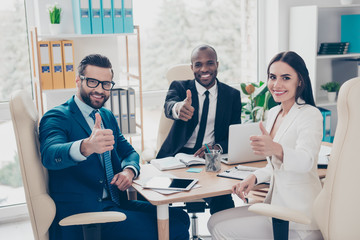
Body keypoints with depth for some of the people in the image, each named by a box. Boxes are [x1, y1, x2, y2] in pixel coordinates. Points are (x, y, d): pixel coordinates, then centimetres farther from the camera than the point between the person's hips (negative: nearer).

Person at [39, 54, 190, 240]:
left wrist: (129, 171, -5)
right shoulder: (56, 117, -9)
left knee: (179, 218, -7)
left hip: (115, 202, 8)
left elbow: (128, 151, 21)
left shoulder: (107, 116, 16)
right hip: (80, 213, -7)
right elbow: (49, 155, -28)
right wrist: (87, 146, -51)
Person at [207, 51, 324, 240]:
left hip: (298, 219, -8)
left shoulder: (311, 115, -14)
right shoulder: (273, 113, 11)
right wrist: (254, 177, 0)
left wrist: (275, 149, -53)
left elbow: (305, 161, -33)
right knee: (215, 222, 3)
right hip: (277, 202, 8)